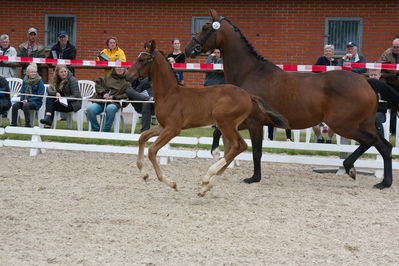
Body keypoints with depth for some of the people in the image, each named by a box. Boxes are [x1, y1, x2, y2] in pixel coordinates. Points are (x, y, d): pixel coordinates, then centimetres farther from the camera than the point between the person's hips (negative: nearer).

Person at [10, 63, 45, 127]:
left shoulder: (39, 82, -6)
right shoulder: (25, 80, 10)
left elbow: (40, 96, -10)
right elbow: (22, 91, 18)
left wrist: (28, 100, -16)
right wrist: (22, 99, -4)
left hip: (36, 102, -5)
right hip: (25, 100, 5)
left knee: (25, 106, -36)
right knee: (15, 105, -23)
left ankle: (28, 125, -31)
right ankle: (13, 124, -21)